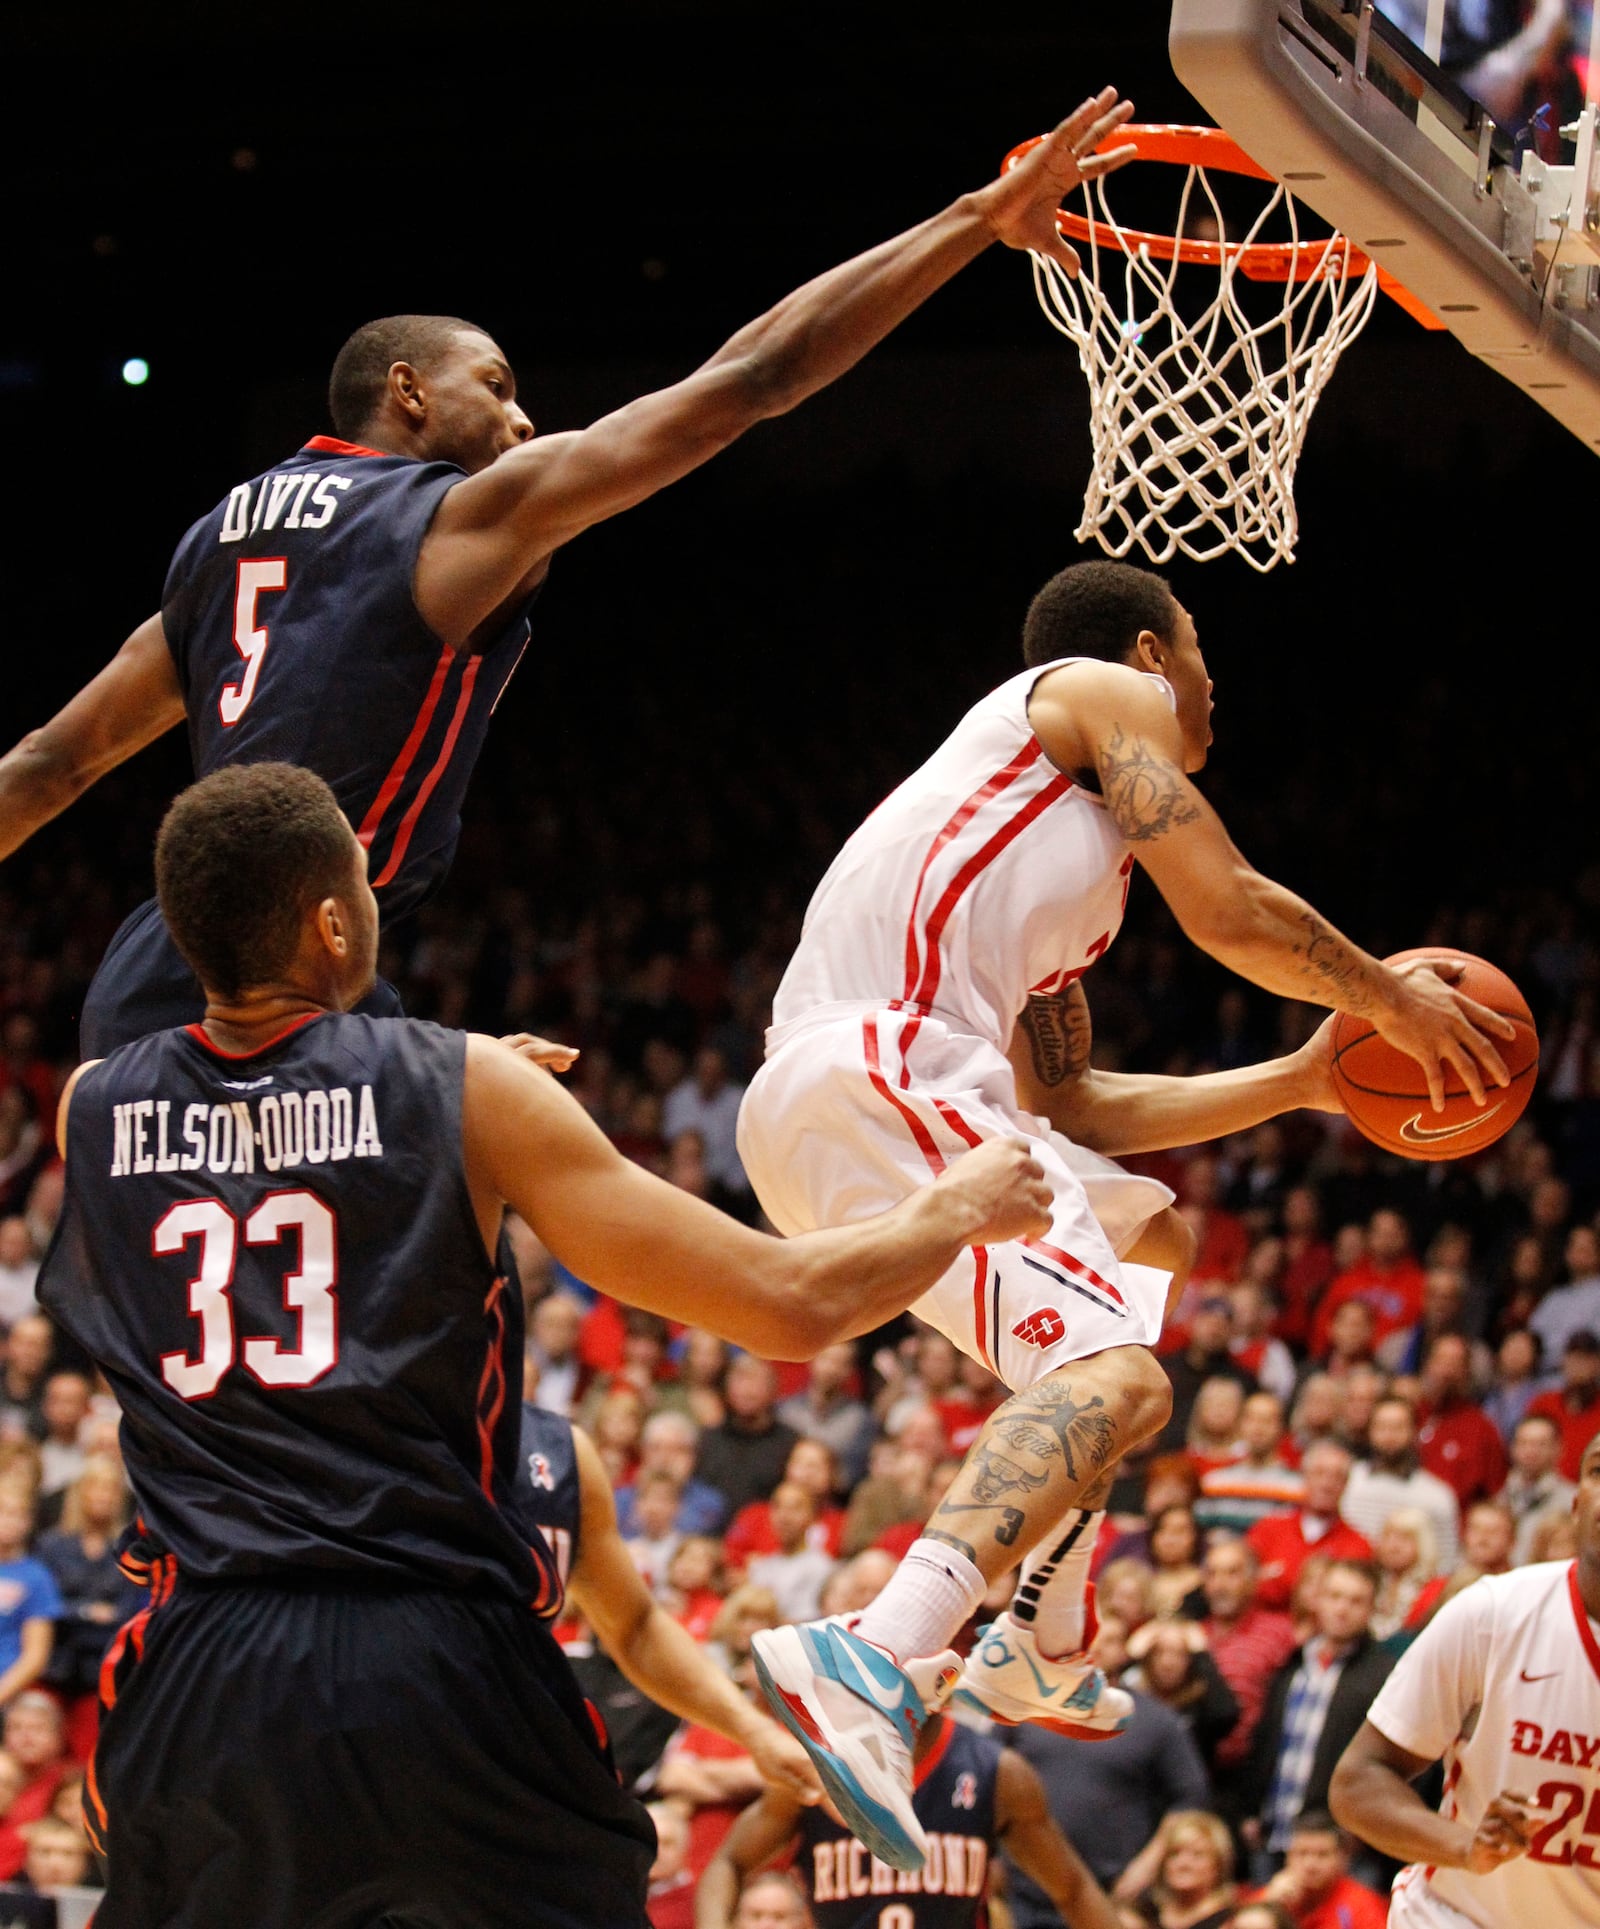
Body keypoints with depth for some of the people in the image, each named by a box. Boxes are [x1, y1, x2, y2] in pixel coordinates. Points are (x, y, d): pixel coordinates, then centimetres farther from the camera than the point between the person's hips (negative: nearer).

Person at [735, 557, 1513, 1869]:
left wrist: (1301, 1081, 36)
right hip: (875, 1076, -10)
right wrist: (1386, 996, 14)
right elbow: (1229, 911, -2)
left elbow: (1071, 1106, 34)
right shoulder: (1108, 694, 10)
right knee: (1115, 1375, -23)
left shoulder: (1069, 850, 34)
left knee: (1159, 1252, 31)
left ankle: (1039, 1650, 27)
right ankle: (870, 1662, -45)